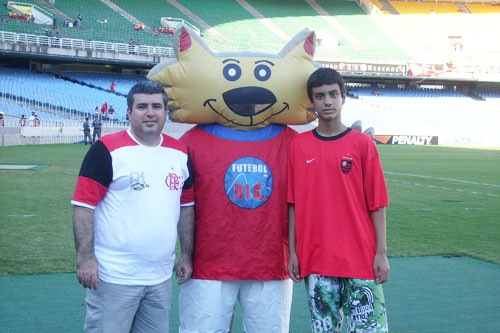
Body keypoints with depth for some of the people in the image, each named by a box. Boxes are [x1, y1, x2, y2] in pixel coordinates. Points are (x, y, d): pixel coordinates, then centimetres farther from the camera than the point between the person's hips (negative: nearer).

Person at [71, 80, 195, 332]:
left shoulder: (181, 153, 8)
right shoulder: (107, 150, -9)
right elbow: (83, 205, -10)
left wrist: (186, 254, 12)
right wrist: (85, 257, -15)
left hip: (161, 276, 5)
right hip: (113, 277, -5)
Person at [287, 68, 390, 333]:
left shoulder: (362, 144, -1)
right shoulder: (298, 146, 4)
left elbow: (377, 204, -1)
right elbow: (293, 204, 7)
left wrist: (381, 253, -4)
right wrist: (292, 251, 4)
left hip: (360, 258, -1)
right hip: (316, 260, 2)